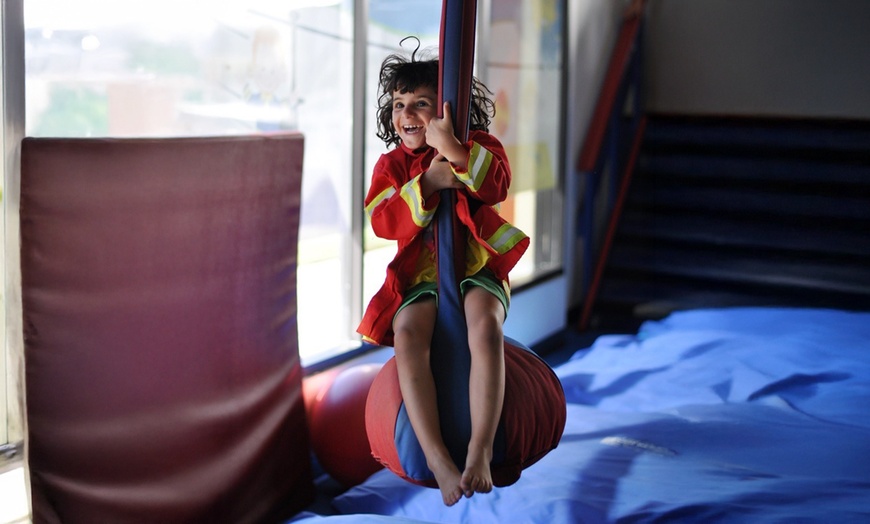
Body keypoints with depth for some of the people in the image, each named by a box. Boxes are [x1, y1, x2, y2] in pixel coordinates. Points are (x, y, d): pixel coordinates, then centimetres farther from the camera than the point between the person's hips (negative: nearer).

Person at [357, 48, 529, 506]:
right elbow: (382, 221, -6)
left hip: (477, 269, -1)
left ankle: (480, 451, -35)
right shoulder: (392, 164, 11)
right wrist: (428, 182, -18)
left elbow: (497, 184, -17)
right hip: (420, 276, 2)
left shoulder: (478, 146, 6)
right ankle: (437, 459, -34)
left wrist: (452, 148, -31)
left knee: (485, 328, -36)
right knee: (407, 334, -32)